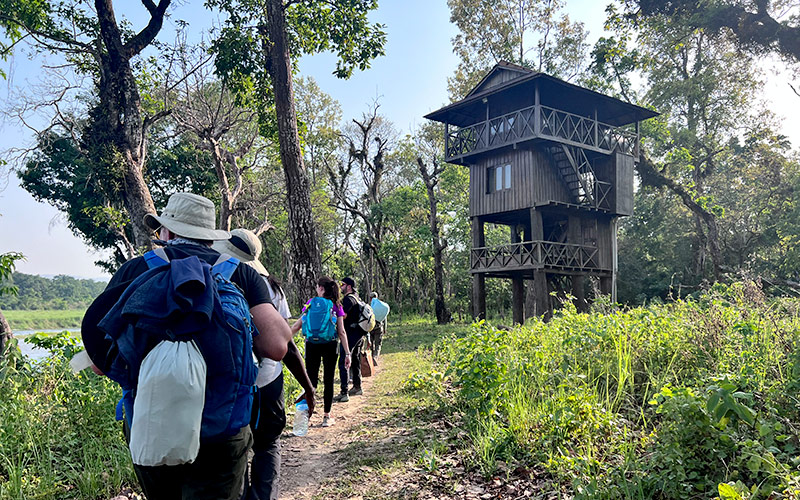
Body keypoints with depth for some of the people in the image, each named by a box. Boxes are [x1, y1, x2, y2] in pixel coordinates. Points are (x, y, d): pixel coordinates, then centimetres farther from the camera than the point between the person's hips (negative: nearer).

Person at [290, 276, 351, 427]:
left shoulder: (311, 303, 0)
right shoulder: (336, 305, 0)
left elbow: (297, 326, 0)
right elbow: (341, 332, -4)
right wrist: (347, 353, -2)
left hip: (312, 345, 0)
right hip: (330, 346, 0)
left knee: (310, 380, 8)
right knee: (328, 381, 8)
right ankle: (327, 416, 13)